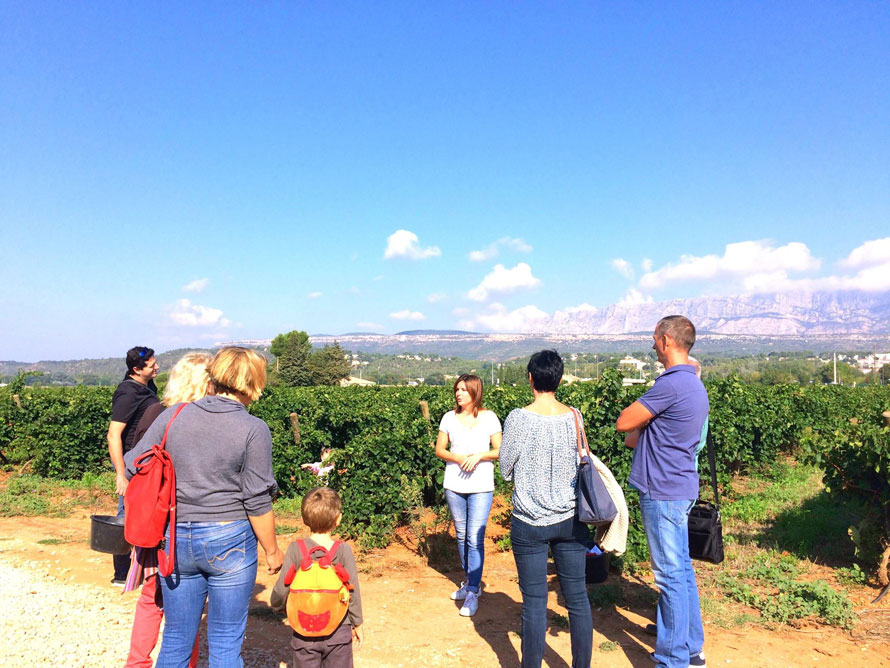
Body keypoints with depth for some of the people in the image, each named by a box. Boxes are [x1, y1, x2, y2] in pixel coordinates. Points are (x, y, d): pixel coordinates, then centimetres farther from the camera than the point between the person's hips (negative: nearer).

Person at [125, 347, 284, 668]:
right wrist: (272, 550, 2)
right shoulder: (254, 429, -12)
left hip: (175, 539, 4)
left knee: (176, 638, 19)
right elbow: (257, 502, -11)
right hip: (228, 539, -4)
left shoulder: (172, 416, 0)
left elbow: (132, 470, 4)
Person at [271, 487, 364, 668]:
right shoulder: (344, 550, -12)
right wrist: (358, 624, 7)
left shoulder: (296, 549, -12)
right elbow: (353, 590, -7)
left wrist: (276, 605, 15)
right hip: (339, 630, 0)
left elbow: (282, 588, -8)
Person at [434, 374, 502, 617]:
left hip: (481, 487, -3)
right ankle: (469, 581, 32)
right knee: (461, 536, 15)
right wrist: (458, 458, -12)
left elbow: (499, 451, -1)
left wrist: (479, 455, -18)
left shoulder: (489, 418, -3)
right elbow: (439, 450, 5)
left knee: (475, 539, -6)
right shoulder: (449, 418, 3)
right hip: (454, 486, 3)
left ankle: (473, 593, 2)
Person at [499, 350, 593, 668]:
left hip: (530, 523, -3)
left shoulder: (518, 419, -14)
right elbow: (581, 463, 6)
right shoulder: (574, 416, -5)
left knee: (534, 601, 6)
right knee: (577, 597, 13)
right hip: (570, 519, 3)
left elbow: (506, 470, -4)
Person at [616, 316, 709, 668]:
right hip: (680, 487, 10)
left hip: (664, 492, -10)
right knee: (681, 569, 17)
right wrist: (640, 435, 3)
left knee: (670, 575, 0)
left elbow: (623, 423, -16)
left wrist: (638, 429, 2)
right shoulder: (693, 384, 11)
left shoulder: (671, 384, -22)